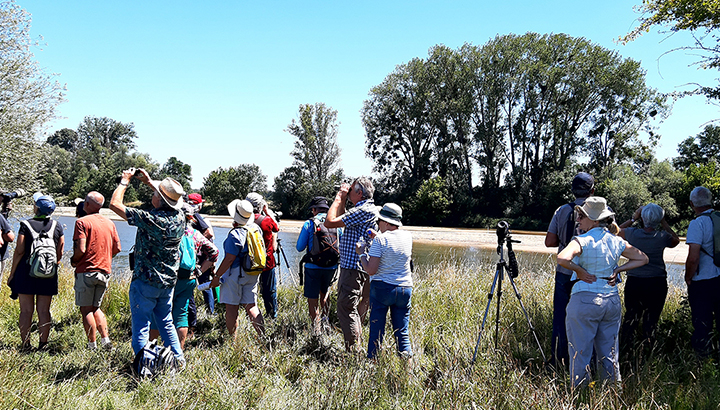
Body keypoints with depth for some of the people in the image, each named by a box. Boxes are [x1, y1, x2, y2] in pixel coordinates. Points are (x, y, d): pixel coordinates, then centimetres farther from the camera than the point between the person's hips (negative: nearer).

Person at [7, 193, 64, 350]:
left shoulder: (26, 225, -6)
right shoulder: (57, 226, 2)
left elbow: (19, 251, -6)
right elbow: (60, 252, 6)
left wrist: (12, 272, 2)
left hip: (26, 271, -2)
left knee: (26, 310, 4)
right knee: (44, 311, 7)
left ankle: (25, 344, 6)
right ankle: (43, 344, 9)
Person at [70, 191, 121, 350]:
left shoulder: (82, 222, -9)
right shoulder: (109, 223, 10)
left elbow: (81, 249, -17)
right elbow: (117, 248, 11)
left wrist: (73, 260, 1)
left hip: (86, 271, -6)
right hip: (105, 271, 6)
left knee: (86, 309, 2)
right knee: (96, 307, 18)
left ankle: (92, 345, 4)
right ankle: (105, 340, 8)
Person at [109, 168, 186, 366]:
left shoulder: (151, 219, -24)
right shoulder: (179, 216, -4)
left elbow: (115, 204, -17)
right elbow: (169, 198, 21)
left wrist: (124, 181, -3)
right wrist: (149, 181, 20)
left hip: (145, 281, -7)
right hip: (169, 281, 7)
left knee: (141, 325, 4)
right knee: (166, 322, 20)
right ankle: (178, 359, 24)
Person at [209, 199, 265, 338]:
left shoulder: (235, 234, -19)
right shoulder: (256, 228, 4)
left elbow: (229, 259, -19)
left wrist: (217, 277, -13)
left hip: (235, 274, -7)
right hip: (253, 274, 7)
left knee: (231, 307, 1)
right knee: (251, 306, 12)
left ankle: (233, 340, 5)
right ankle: (263, 336, 9)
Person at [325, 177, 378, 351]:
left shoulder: (364, 211, -18)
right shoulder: (368, 209, 16)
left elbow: (330, 222, -19)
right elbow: (342, 219, 28)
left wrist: (339, 198, -8)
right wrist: (342, 200, 16)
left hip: (353, 269, -11)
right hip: (357, 266, 11)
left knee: (346, 309, -7)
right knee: (358, 310, 19)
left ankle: (353, 351, -4)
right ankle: (356, 344, 30)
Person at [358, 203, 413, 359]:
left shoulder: (380, 239, -11)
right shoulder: (407, 236, 4)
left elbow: (371, 270, -13)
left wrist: (361, 254, 1)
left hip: (382, 287, -4)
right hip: (405, 289, 4)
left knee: (376, 331, 3)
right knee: (402, 333, 10)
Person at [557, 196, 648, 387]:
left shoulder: (583, 241, -13)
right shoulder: (616, 241, 4)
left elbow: (562, 258, -30)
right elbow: (642, 258, 14)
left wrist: (579, 270, -14)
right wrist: (618, 270, 8)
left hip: (584, 301, -6)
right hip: (612, 300, 6)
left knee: (580, 354, 4)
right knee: (609, 355, 16)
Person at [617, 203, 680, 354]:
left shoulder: (631, 233, -8)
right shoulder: (663, 237, -9)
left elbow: (617, 231, 16)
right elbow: (676, 240, 16)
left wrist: (633, 218, 14)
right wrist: (664, 223, 14)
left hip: (634, 282, 1)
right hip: (657, 284, -1)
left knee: (631, 316, 13)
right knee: (651, 319, 7)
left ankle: (625, 347, 18)